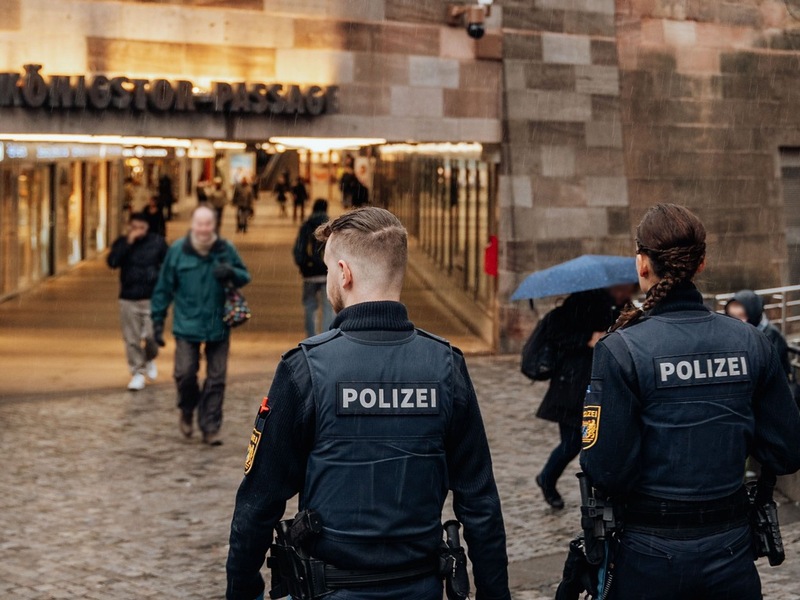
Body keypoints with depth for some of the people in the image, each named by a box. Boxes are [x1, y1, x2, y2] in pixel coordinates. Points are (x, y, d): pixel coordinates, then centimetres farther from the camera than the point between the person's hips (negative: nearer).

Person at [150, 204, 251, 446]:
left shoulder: (226, 249, -1)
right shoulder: (177, 250, -3)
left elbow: (245, 277, 9)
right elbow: (164, 287, 3)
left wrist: (232, 274, -15)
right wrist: (158, 320, 2)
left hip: (218, 326, 1)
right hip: (187, 325, -1)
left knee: (216, 378, 4)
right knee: (185, 373, -9)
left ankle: (210, 427, 14)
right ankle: (186, 410, 22)